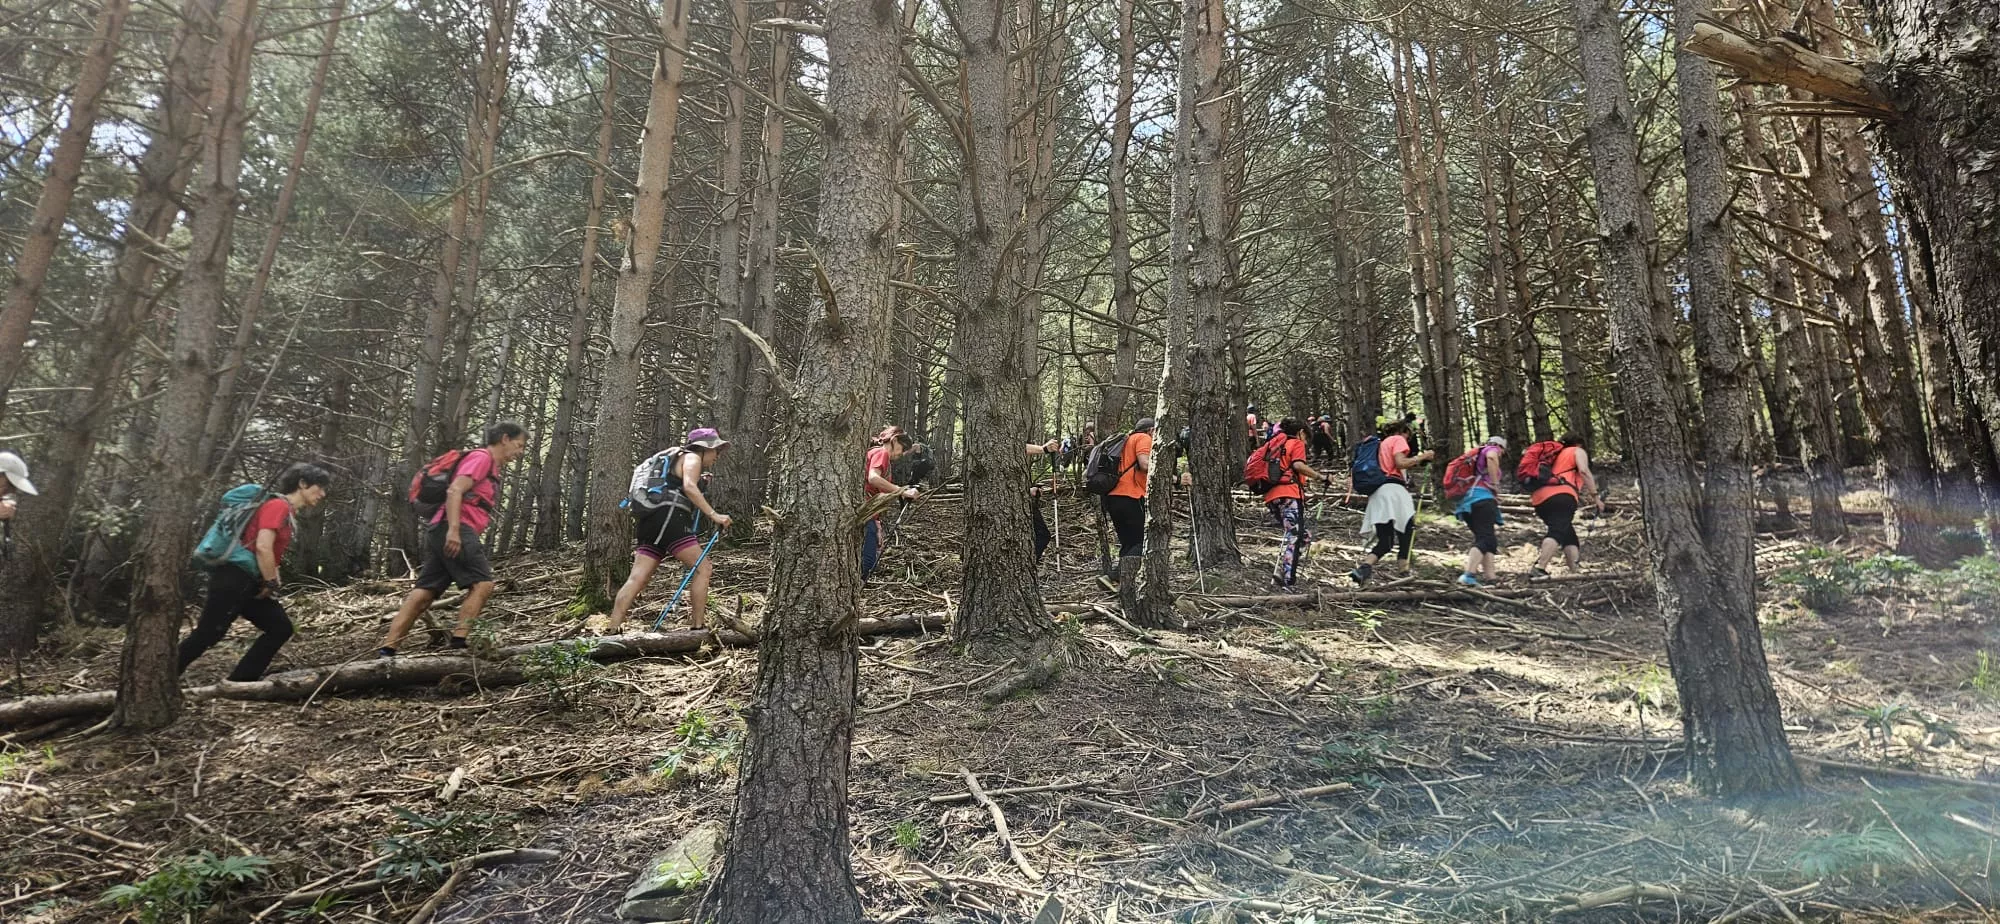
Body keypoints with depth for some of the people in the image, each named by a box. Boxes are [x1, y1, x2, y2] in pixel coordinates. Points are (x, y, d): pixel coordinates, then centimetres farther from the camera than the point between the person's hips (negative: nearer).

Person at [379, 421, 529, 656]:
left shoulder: (491, 468, 27)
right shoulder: (481, 457, -2)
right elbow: (454, 491, -16)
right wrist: (454, 530, -26)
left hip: (441, 532, 10)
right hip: (454, 532, -10)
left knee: (424, 593, 5)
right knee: (482, 583, -14)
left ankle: (386, 650, 4)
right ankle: (458, 642, -20)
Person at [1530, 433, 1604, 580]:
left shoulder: (1557, 454, 36)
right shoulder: (1578, 451, 18)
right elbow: (1584, 471, -2)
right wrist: (1595, 496, -4)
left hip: (1540, 498, 7)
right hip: (1561, 495, -7)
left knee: (1568, 534, 19)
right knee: (1558, 531, -21)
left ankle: (1575, 572, 10)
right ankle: (1539, 569, -39)